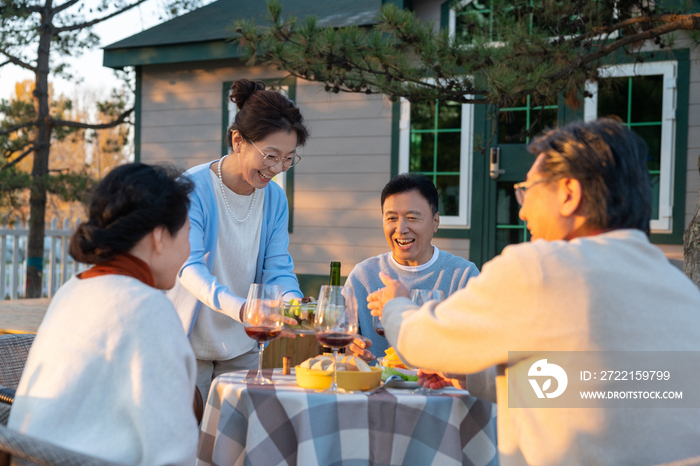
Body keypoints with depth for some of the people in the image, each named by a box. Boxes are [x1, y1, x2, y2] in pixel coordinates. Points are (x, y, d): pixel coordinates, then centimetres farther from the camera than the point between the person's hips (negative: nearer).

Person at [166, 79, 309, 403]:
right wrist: (239, 308, -44)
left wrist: (293, 303, -26)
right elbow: (188, 266, -26)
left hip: (242, 349, 5)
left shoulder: (275, 199, 1)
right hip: (188, 343, -4)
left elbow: (277, 269, -1)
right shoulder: (191, 189, -16)